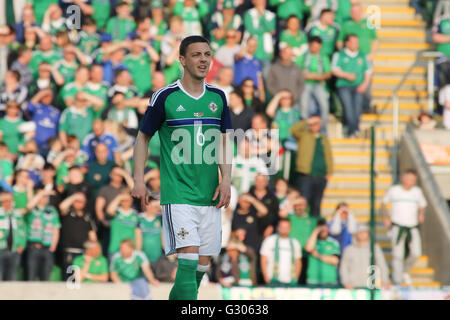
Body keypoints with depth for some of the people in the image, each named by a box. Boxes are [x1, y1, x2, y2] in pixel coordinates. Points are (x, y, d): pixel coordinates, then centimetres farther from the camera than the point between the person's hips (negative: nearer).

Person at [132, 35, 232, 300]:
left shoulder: (218, 97, 9)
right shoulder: (165, 97, -3)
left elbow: (224, 143, 15)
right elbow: (143, 137, 6)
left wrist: (226, 179, 1)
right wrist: (139, 179, -2)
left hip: (210, 196, 5)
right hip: (178, 194, -5)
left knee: (203, 263, 7)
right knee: (189, 257, -17)